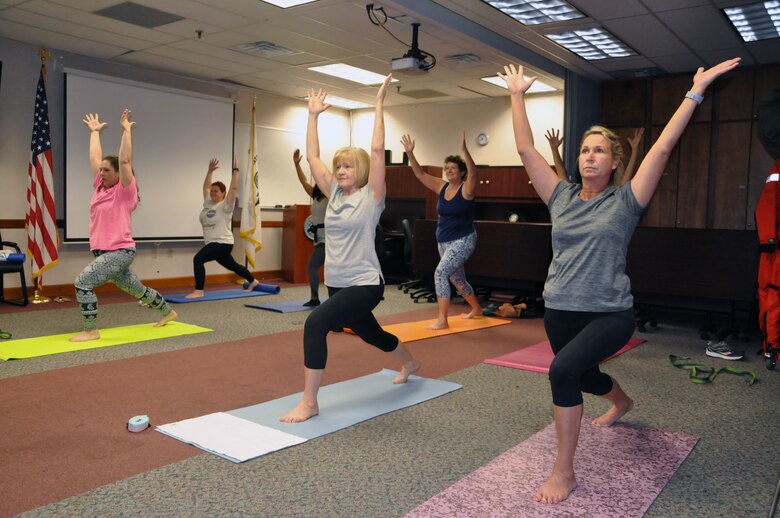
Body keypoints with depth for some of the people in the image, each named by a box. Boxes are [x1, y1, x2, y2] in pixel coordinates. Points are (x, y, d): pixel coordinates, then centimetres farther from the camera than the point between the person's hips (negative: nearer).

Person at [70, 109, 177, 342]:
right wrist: (95, 131, 21)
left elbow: (124, 160, -16)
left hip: (120, 252, -8)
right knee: (136, 289, 20)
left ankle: (91, 330, -7)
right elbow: (94, 158, 14)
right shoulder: (100, 188, 10)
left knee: (83, 282, -18)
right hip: (104, 252, 8)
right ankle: (167, 311, 38)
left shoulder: (124, 190, -8)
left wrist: (126, 130, -14)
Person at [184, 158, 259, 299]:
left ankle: (199, 291, -17)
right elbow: (206, 186, 19)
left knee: (198, 259, -22)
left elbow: (234, 188, -17)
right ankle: (253, 281, 40)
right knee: (232, 266, 21)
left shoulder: (225, 206, -10)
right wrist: (210, 171, 16)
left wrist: (235, 170, -13)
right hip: (213, 243, 9)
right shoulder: (208, 203, 11)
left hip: (223, 243, -9)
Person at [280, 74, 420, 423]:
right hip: (336, 285, 8)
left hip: (365, 285, -8)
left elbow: (377, 150, -18)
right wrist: (313, 115, 8)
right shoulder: (334, 194, 7)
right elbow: (312, 157, 7)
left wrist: (379, 103, -15)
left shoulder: (371, 196, -9)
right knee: (370, 334, 26)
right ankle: (410, 364, 55)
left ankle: (309, 403, -17)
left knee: (315, 323, -26)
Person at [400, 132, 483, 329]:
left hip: (463, 241, -8)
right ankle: (476, 308, 44)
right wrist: (410, 153, -13)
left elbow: (473, 173, -31)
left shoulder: (466, 189, -12)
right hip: (444, 242, 8)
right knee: (457, 279, 19)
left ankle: (442, 320, -17)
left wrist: (464, 150, -42)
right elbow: (420, 174, -1)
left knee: (440, 273, -22)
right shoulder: (442, 186, 3)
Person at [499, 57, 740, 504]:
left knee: (564, 370, -30)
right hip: (560, 311, 5)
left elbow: (663, 148, -11)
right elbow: (526, 149, 3)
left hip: (611, 314, -5)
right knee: (584, 376, 26)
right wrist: (517, 95, 5)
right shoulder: (562, 197, 3)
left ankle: (564, 472, -13)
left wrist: (697, 91, -12)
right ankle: (622, 402, 64)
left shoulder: (625, 201, -5)